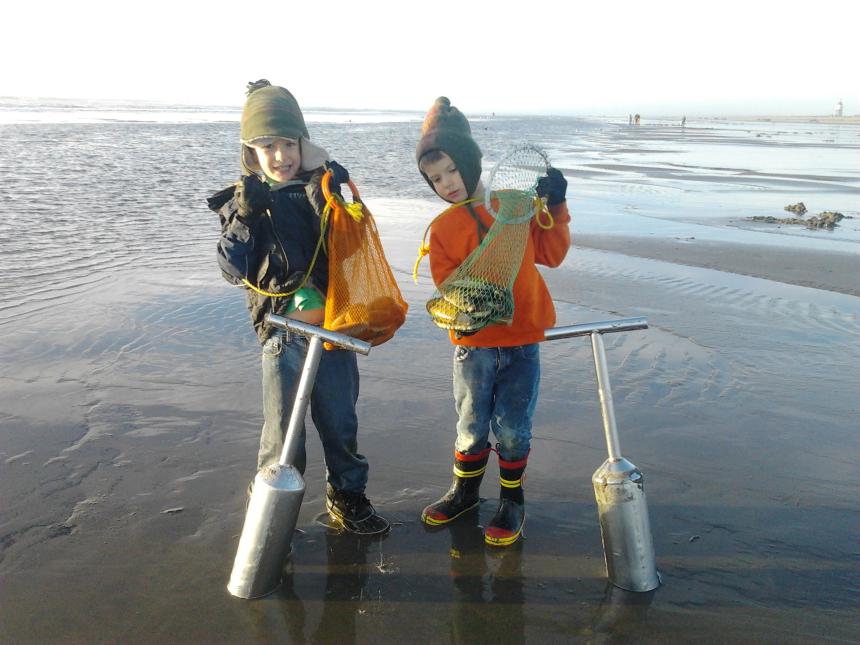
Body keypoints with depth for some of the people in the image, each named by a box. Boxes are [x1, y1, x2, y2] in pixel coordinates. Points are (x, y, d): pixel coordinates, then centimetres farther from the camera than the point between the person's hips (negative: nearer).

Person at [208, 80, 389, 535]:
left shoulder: (324, 190, 4)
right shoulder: (244, 202, 1)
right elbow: (233, 269, -6)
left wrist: (322, 179, -15)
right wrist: (246, 217, -17)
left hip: (333, 325, 2)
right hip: (283, 331, -2)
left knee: (340, 422, 14)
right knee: (282, 432, 4)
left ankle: (347, 497, 34)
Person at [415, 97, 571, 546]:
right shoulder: (442, 228, -1)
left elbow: (550, 254, 5)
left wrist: (554, 208, -4)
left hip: (522, 343, 0)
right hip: (473, 345, 0)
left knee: (512, 430, 7)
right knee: (471, 429, 12)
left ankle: (512, 502, 28)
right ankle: (464, 491, 36)